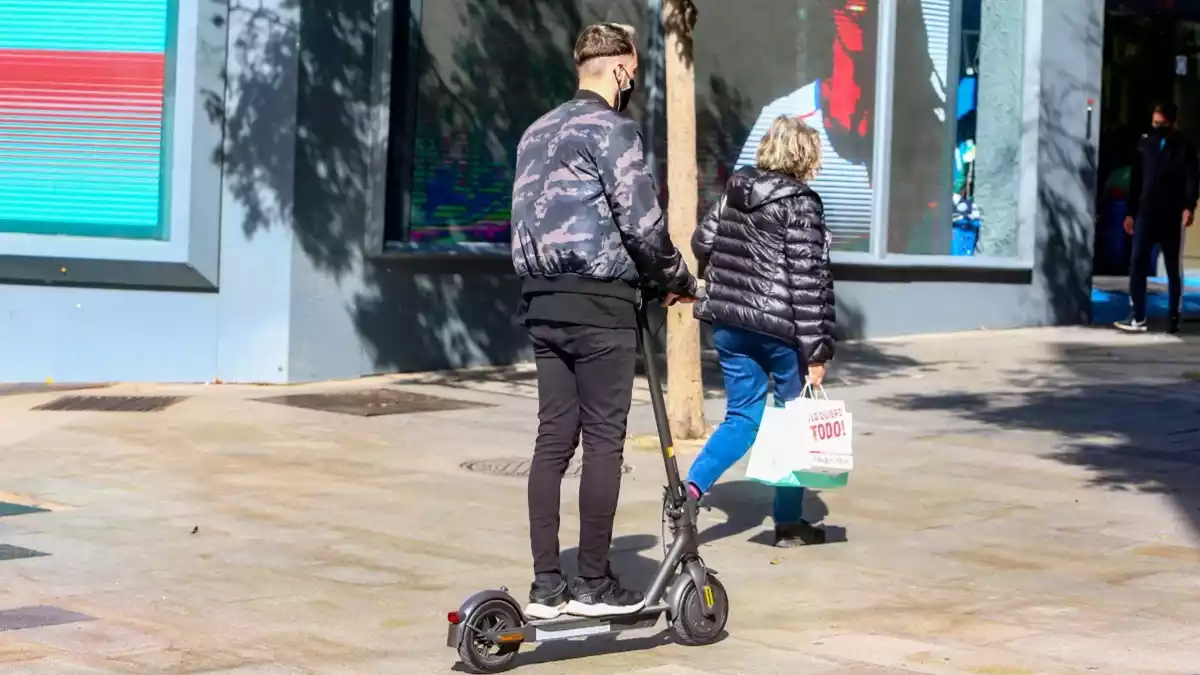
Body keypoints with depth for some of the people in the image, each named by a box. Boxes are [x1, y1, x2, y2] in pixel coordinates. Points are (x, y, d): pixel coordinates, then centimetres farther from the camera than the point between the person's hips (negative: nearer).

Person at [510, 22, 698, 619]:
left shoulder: (537, 133, 18)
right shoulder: (612, 128, -8)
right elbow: (641, 223, -12)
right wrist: (678, 278, 3)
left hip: (542, 301, 8)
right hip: (599, 303, -8)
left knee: (553, 440, 7)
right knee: (603, 441, -1)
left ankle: (547, 585, 7)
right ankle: (593, 584, 2)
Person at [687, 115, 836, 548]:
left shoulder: (735, 192, 8)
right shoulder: (800, 205, -12)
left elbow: (702, 242, 18)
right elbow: (808, 281, -16)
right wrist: (816, 350, -14)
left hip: (728, 323, 6)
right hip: (780, 328, -6)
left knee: (743, 415, 13)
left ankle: (691, 487, -9)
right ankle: (789, 524, 15)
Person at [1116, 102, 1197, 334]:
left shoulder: (1184, 147, 0)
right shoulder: (1144, 143, 10)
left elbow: (1191, 179, -10)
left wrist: (1189, 207, -26)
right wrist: (1131, 212, 11)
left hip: (1172, 217, -3)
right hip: (1145, 214, 3)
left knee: (1174, 269, 5)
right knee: (1137, 265, -6)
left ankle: (1174, 317, 13)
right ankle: (1137, 318, -6)